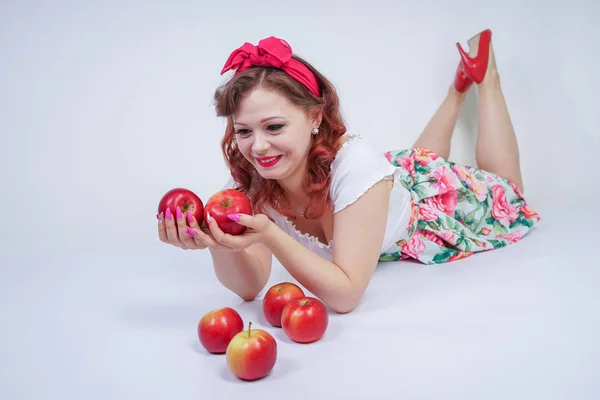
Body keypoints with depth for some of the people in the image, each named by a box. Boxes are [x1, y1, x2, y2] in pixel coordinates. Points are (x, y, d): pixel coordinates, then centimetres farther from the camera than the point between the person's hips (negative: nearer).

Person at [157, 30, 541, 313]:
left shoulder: (354, 162, -45)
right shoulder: (248, 178, -31)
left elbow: (346, 295, -43)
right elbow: (250, 287, -29)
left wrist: (270, 237, -55)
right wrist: (219, 244, -49)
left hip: (434, 198, -3)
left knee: (507, 196, 28)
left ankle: (485, 76, 36)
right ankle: (460, 85, 44)